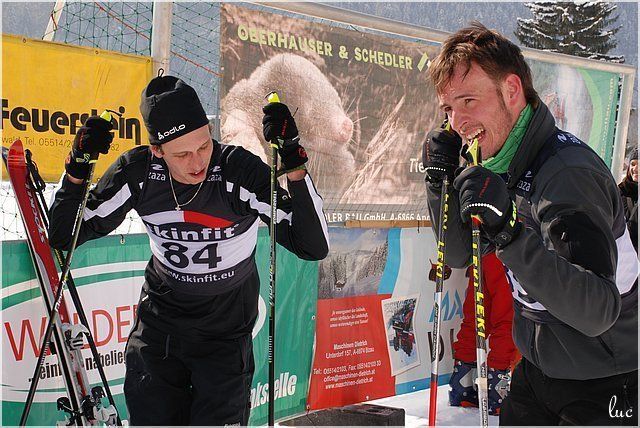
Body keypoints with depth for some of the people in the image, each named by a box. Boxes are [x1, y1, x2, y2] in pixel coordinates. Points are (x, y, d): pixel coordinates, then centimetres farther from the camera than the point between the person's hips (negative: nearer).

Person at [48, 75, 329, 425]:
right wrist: (77, 169, -22)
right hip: (158, 327, 3)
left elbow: (314, 247, -29)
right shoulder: (137, 172, -16)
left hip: (226, 334, -2)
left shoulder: (240, 170, -25)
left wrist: (295, 165, -40)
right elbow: (64, 237, -6)